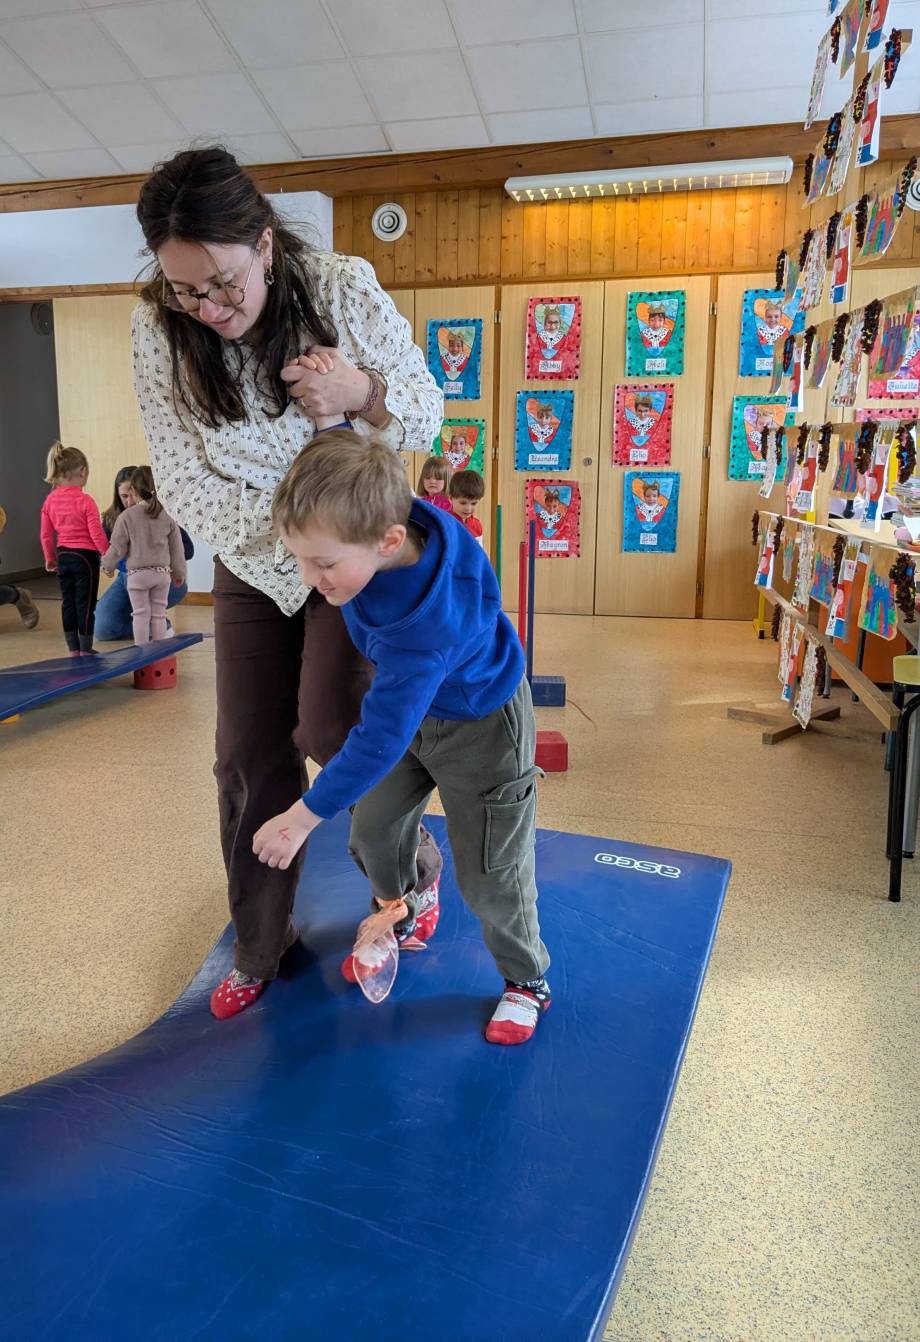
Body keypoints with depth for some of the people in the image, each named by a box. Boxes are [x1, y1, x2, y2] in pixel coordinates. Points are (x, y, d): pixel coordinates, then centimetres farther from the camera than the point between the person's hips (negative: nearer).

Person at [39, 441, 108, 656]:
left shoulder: (50, 500, 2)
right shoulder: (85, 501, -15)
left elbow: (46, 534, 8)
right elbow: (96, 533, -14)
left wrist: (49, 558, 21)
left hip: (63, 556, 6)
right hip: (85, 556, -6)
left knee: (68, 603, 13)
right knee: (85, 605, 2)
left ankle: (73, 651, 20)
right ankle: (85, 651, 7)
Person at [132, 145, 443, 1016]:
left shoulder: (344, 289, -17)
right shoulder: (158, 329, -13)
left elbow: (428, 413, -8)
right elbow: (181, 479, -10)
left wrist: (362, 393, -31)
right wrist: (284, 543, -21)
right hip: (251, 563, 3)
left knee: (331, 725, -17)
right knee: (248, 758, 3)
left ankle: (415, 866, 13)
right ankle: (260, 946, 23)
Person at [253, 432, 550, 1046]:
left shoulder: (426, 627, -44)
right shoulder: (382, 520, -26)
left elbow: (380, 738, -37)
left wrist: (303, 817, -29)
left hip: (480, 727, -7)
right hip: (413, 704, 8)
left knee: (489, 871, 3)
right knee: (372, 826, 15)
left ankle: (527, 982, 29)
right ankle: (397, 909, 47)